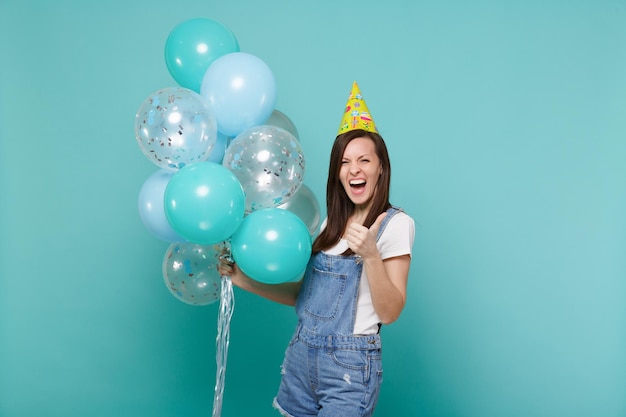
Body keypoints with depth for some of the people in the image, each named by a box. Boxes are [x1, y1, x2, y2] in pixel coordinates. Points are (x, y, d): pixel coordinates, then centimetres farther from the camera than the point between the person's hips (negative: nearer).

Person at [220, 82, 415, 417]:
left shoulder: (395, 224, -9)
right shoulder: (333, 224, 11)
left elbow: (389, 313, -15)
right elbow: (306, 295, 11)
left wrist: (371, 255, -28)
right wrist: (245, 282, 7)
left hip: (349, 366, -6)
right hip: (301, 354, 6)